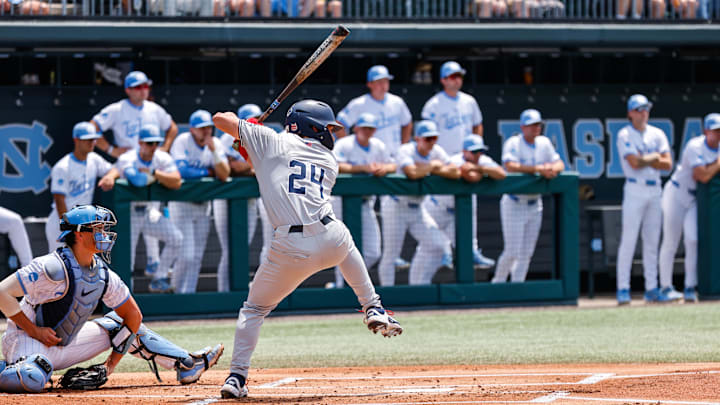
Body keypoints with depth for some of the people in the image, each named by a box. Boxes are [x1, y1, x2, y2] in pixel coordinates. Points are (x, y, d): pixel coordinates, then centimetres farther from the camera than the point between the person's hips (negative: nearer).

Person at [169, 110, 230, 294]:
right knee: (186, 255, -11)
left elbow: (224, 175, -11)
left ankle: (188, 294, 15)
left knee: (197, 257, 6)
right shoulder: (182, 142, -12)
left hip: (203, 205, 5)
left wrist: (213, 151, -23)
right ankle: (176, 291, 5)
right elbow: (182, 170, -25)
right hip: (181, 204, -5)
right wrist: (207, 172, -11)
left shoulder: (216, 144, 0)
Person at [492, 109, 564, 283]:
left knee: (526, 254, 6)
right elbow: (510, 166, -26)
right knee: (512, 252, -8)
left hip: (534, 205, 6)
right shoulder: (513, 143, -11)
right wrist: (538, 169, -32)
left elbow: (560, 164, 7)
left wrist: (552, 168, -18)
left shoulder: (544, 143, 8)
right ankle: (497, 283, 11)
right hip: (514, 205, -6)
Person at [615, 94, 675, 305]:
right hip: (635, 190, -5)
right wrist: (655, 157, -1)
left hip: (655, 190, 5)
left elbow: (667, 164, 2)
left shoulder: (657, 134, 11)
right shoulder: (625, 135, -3)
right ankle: (623, 289, -7)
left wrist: (644, 160, -9)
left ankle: (652, 289, 9)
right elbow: (634, 163, -15)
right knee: (628, 240, -8)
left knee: (652, 241, 6)